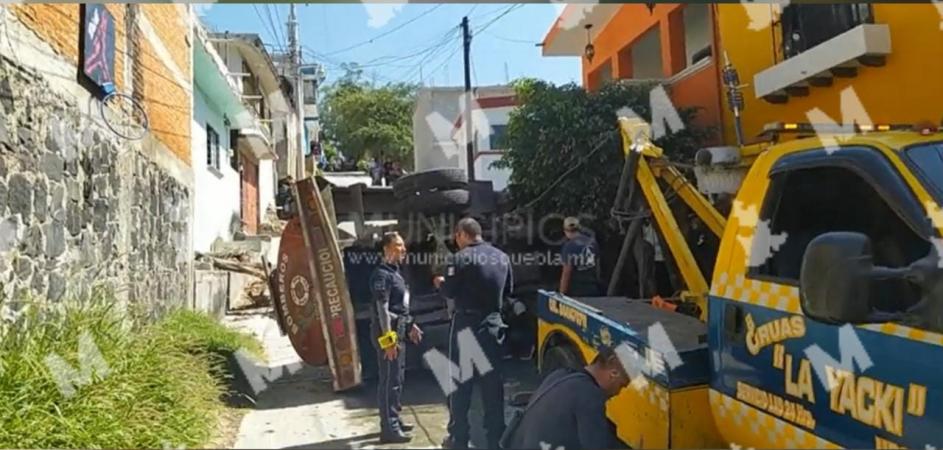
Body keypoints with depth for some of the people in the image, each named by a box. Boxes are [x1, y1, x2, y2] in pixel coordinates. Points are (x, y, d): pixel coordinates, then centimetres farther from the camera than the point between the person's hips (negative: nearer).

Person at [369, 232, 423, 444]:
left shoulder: (395, 272, 15)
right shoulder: (382, 274, -16)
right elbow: (382, 309, -21)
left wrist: (410, 326, 24)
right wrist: (388, 339, -23)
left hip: (398, 330, 10)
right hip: (388, 331, -10)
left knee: (397, 378, 17)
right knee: (389, 380, -6)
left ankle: (394, 420, 28)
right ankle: (389, 429, -1)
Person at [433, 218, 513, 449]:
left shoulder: (461, 257, -12)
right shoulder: (502, 257, 5)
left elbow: (450, 292, -10)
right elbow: (508, 290, 15)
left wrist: (440, 282, 10)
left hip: (466, 324, -4)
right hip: (493, 323, 5)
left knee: (460, 381, 7)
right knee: (492, 382, 11)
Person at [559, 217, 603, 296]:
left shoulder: (569, 246, -13)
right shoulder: (593, 242, 6)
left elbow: (566, 273, -13)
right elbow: (597, 266, 14)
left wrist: (562, 295, -8)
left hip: (576, 292, -6)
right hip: (593, 290, 6)